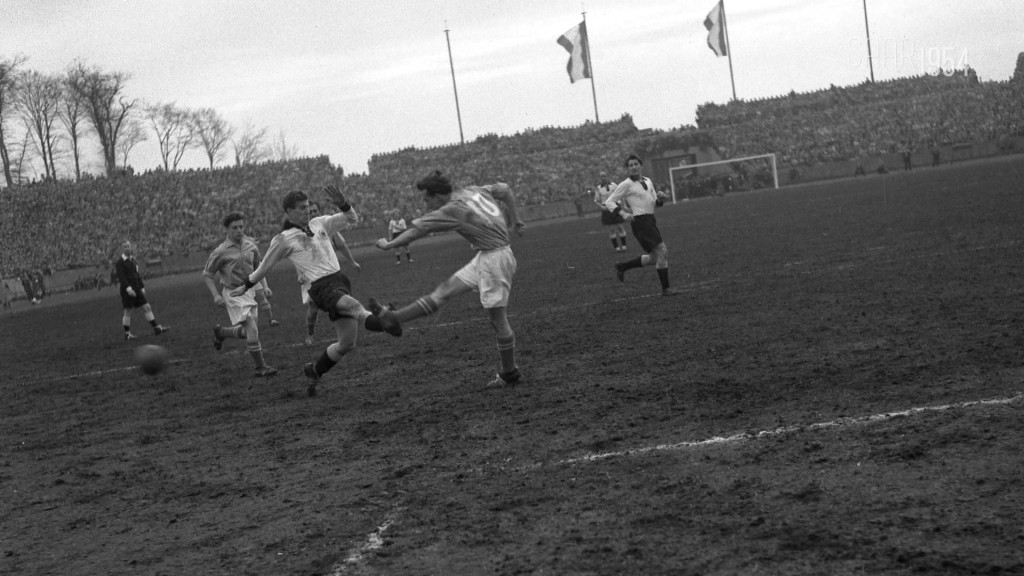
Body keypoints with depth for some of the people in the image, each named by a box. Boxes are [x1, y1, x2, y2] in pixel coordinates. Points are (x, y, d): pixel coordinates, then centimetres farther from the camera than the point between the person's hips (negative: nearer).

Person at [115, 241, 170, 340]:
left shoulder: (133, 261, 14)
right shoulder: (120, 263, -8)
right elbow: (121, 277, -18)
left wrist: (142, 287, 15)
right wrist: (128, 288, -28)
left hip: (137, 290, 7)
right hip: (127, 290, -7)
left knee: (147, 308, 2)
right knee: (128, 312, 1)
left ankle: (157, 328, 3)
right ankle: (127, 334, 10)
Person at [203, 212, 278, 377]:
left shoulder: (251, 246, 3)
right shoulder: (220, 252, -11)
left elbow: (258, 267, 19)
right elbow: (207, 275, -4)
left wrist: (264, 286, 6)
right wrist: (216, 295, -15)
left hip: (249, 291, 6)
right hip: (233, 294, -6)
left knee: (247, 331, 11)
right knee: (252, 329, -16)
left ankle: (220, 332, 39)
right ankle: (261, 368, -7)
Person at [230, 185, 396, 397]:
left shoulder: (319, 223, 14)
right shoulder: (283, 239, 0)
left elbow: (352, 219, 19)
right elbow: (264, 266, 13)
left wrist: (342, 204, 0)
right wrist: (246, 285, 21)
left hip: (340, 279, 6)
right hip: (321, 287, -6)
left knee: (347, 343, 3)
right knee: (352, 305, -37)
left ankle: (314, 372, 23)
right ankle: (382, 322, -64)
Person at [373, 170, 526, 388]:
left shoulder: (452, 210, -17)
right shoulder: (473, 190, 6)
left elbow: (416, 231, -11)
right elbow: (505, 190, 17)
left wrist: (388, 245, 2)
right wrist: (516, 221, 25)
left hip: (494, 259, -10)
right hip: (484, 258, 10)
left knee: (497, 318, 0)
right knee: (446, 289, 10)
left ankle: (509, 373, 11)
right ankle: (395, 318, 13)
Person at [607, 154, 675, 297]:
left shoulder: (648, 181, 14)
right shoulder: (626, 185, -5)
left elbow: (656, 203, 21)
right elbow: (609, 202, -5)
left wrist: (660, 198, -3)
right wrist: (623, 213, -19)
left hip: (651, 220, 8)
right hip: (639, 221, -8)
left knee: (654, 257, 11)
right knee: (662, 251, -15)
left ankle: (621, 267, 28)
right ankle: (665, 289, -9)